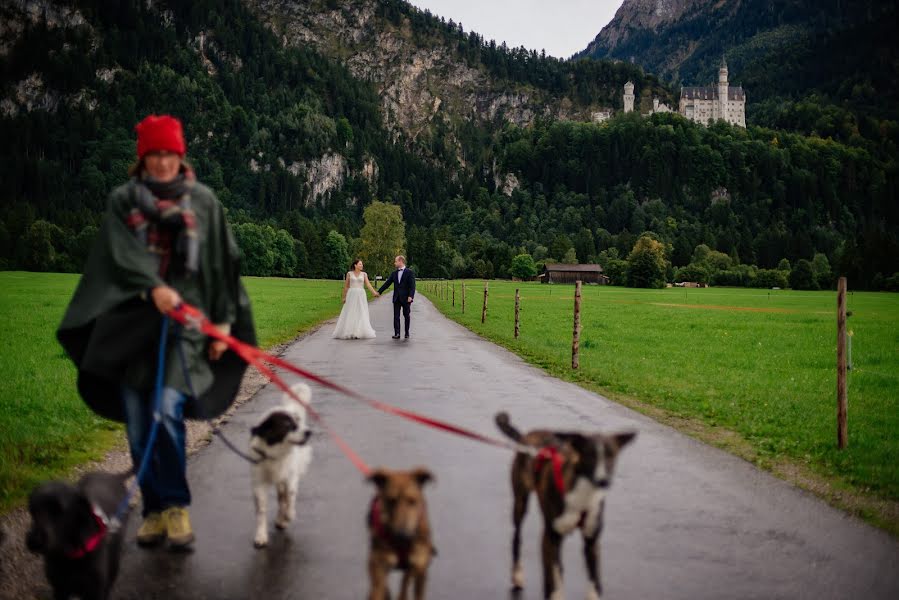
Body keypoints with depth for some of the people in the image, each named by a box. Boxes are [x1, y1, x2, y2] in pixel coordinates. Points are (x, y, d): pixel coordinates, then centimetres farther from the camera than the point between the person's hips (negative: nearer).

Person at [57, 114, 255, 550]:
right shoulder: (123, 201, 11)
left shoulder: (203, 201, 9)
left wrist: (223, 322, 2)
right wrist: (153, 287, -23)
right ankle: (154, 509, 17)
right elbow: (121, 253, -5)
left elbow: (222, 264, 8)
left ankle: (176, 506, -1)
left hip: (185, 319, -2)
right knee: (137, 423, 3)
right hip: (132, 321, 2)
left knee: (168, 411, -17)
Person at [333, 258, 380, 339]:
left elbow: (368, 284, -4)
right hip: (351, 295, -1)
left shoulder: (364, 274, 6)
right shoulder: (349, 273, 4)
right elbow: (346, 286, 9)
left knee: (361, 314, 0)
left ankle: (359, 333, 4)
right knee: (350, 314, -1)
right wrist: (344, 297, 8)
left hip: (361, 296, 1)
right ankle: (349, 333, 4)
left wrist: (374, 292, -18)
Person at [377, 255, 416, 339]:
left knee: (406, 316, 6)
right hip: (396, 298, 4)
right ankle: (397, 334, -7)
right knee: (396, 316, -4)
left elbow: (412, 285, -9)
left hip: (406, 298, -4)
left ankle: (407, 333, 17)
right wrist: (379, 292, 6)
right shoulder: (394, 273, 12)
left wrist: (410, 296, -20)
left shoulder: (409, 272, -3)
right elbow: (387, 283, 12)